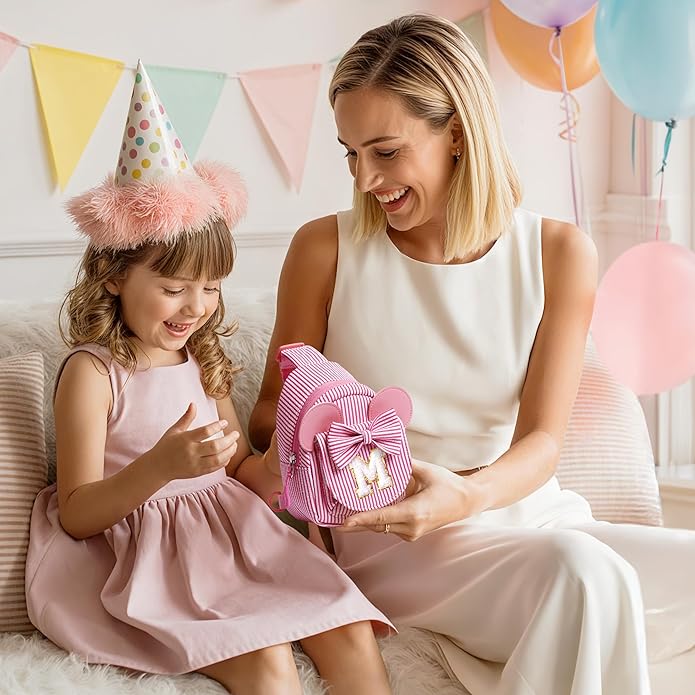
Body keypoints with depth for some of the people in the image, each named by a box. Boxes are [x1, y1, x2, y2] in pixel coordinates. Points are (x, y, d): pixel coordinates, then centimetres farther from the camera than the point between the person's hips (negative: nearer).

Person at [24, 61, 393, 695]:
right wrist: (161, 466, -28)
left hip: (234, 535, 6)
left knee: (352, 636, -13)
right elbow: (76, 515, -13)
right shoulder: (93, 372, -10)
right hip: (143, 554, -6)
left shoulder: (202, 359, 11)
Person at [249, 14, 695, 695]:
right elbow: (272, 409, 6)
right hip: (395, 537, -3)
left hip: (527, 512, 4)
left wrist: (467, 495, -27)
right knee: (582, 570, -32)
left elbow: (541, 440, -5)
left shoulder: (558, 254, 1)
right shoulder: (325, 249, -3)